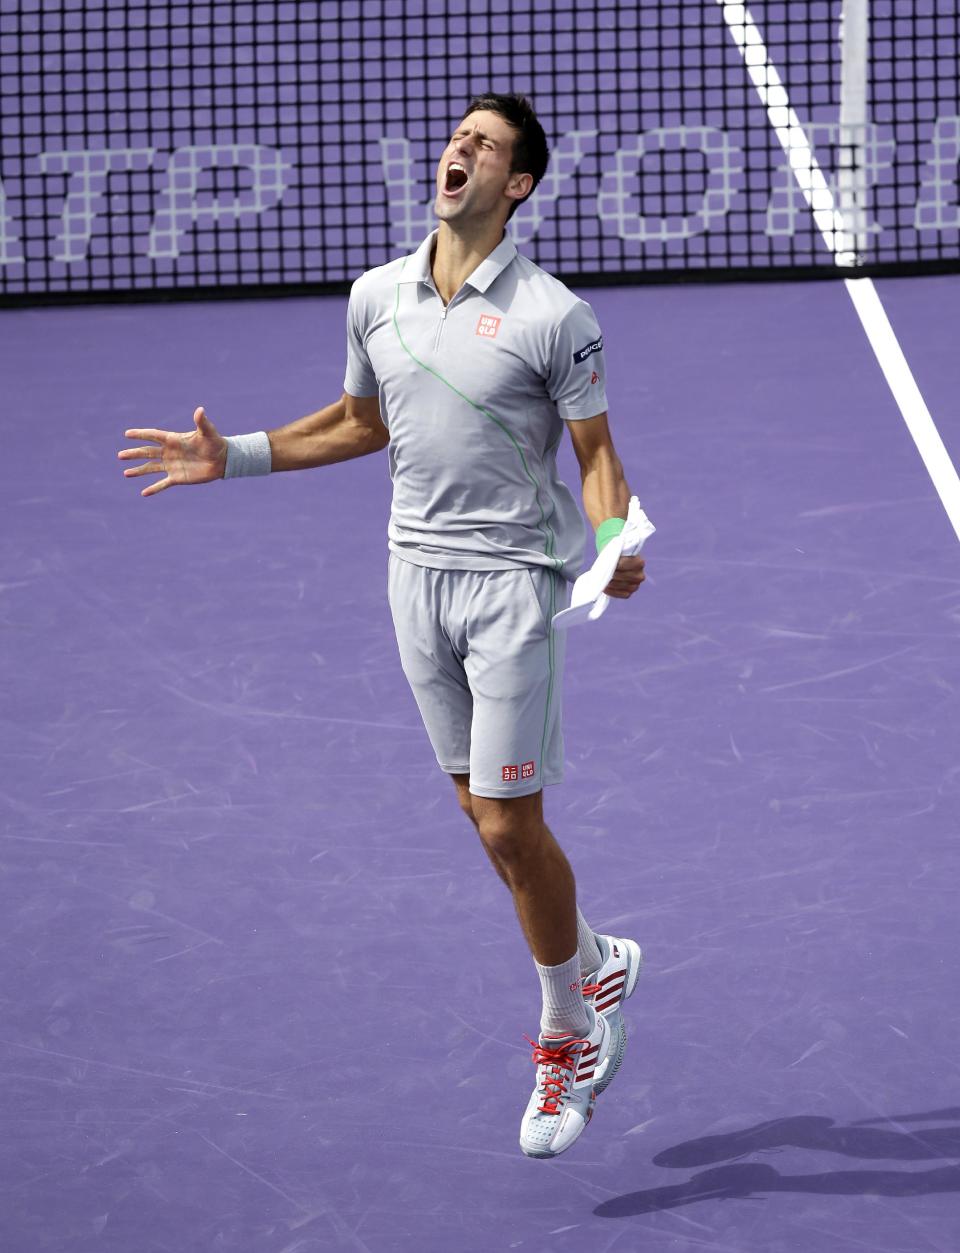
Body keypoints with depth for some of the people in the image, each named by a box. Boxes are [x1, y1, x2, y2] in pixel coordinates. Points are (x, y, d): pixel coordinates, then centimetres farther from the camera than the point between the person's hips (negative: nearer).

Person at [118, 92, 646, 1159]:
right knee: (482, 813, 11)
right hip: (417, 571, 5)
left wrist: (614, 547, -27)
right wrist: (231, 457, 15)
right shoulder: (377, 296, 4)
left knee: (509, 824, -5)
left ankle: (568, 1035, 13)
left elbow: (596, 454, -7)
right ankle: (595, 965, 32)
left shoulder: (551, 315, -11)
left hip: (512, 577, -5)